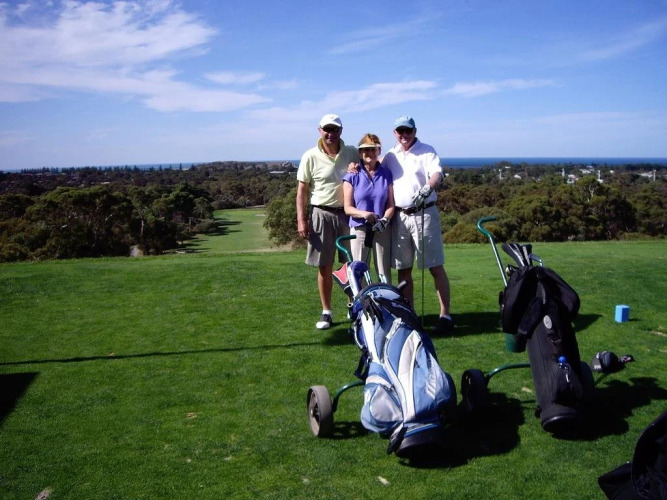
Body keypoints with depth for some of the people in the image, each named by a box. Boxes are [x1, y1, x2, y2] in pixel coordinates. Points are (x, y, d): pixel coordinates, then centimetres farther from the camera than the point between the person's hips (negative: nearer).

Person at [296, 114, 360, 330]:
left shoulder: (352, 153, 4)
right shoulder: (310, 156, -3)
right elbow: (302, 191, -2)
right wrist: (301, 220, -8)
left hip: (348, 213, 2)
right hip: (321, 214, -2)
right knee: (325, 267, 4)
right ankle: (326, 312, 15)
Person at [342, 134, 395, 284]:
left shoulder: (386, 175, 6)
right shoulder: (352, 176, 1)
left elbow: (391, 204, 6)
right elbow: (348, 208, -1)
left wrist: (384, 219, -15)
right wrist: (364, 214, -21)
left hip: (382, 230, 1)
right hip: (359, 229, -1)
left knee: (384, 273, 2)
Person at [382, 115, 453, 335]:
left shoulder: (427, 151, 2)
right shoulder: (389, 156, 14)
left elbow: (437, 174, -15)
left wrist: (427, 187, -36)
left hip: (424, 214, -4)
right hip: (399, 216, 4)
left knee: (436, 267, -3)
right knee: (403, 269, 8)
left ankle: (445, 315, 3)